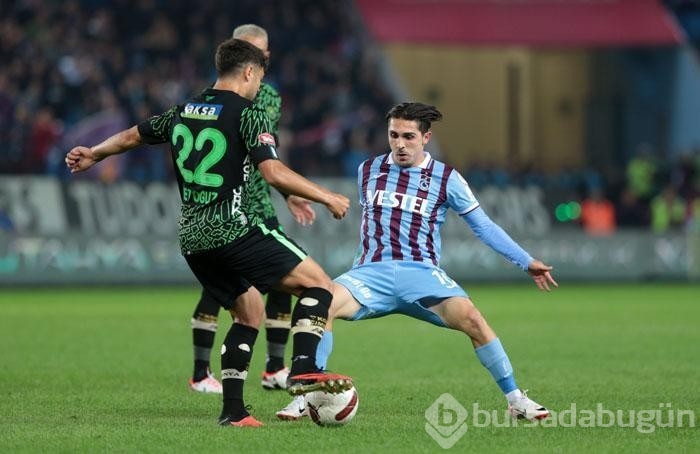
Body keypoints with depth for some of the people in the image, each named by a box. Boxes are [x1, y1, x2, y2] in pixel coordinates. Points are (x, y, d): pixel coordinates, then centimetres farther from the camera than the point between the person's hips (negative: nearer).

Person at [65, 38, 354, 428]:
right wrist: (326, 197, -8)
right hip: (236, 230, -8)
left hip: (192, 239, 8)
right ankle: (304, 369, -24)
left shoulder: (182, 113, 15)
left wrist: (94, 155, 49)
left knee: (249, 312, 20)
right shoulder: (247, 113, -6)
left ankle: (233, 410, 12)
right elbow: (273, 172, -17)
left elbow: (133, 136, 30)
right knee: (318, 283, -5)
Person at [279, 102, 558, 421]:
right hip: (372, 272, 2)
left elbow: (484, 227, 7)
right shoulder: (368, 170, 10)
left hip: (421, 274, -2)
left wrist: (527, 263, 3)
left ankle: (515, 400, -12)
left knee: (470, 318, -27)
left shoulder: (446, 179, 2)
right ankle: (306, 398, -21)